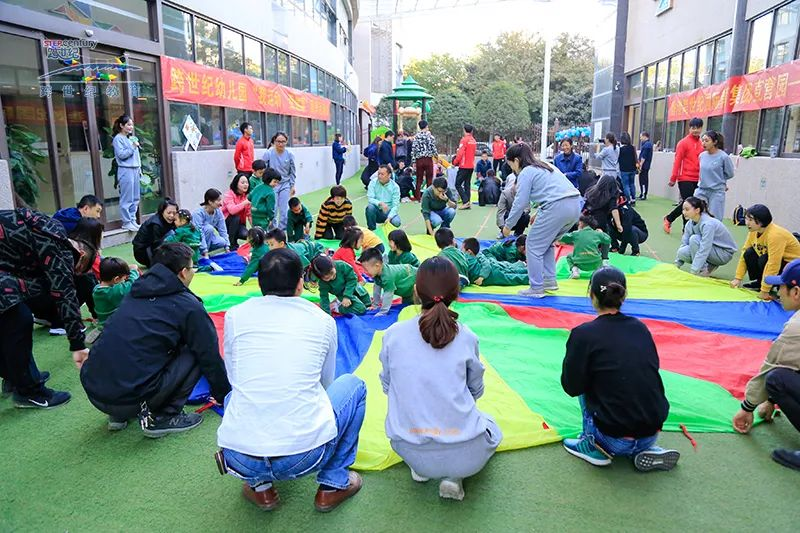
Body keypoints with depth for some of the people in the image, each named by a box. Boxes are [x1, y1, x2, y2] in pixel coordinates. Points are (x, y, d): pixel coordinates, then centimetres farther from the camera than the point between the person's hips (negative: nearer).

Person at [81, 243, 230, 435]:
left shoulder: (136, 293, 15)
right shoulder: (188, 306, -5)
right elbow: (210, 357, 4)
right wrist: (224, 397, 22)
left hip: (92, 391, 7)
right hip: (131, 397, -7)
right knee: (195, 353, 6)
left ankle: (119, 415, 21)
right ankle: (163, 417, 5)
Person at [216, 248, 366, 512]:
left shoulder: (235, 315, 5)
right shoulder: (323, 320, 5)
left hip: (239, 457, 2)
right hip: (306, 455, -2)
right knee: (353, 385, 23)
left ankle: (259, 486, 23)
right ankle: (334, 485, 23)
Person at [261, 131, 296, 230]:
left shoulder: (289, 154, -5)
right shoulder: (268, 153, -11)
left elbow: (292, 171, 5)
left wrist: (292, 186, 7)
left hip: (285, 185, 2)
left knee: (284, 210, 0)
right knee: (273, 210, -2)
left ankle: (283, 230, 14)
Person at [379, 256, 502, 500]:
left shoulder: (393, 334, -5)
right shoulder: (466, 337, -7)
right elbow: (476, 391, 8)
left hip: (410, 451, 3)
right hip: (465, 454, -2)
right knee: (491, 428, 33)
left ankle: (420, 469, 12)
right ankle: (454, 477, 7)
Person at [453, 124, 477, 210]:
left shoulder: (464, 140, -13)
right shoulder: (474, 141, 10)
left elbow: (460, 153, -16)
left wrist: (455, 162, -3)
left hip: (464, 166, -8)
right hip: (471, 166, 8)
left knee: (458, 184, -3)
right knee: (467, 184, 11)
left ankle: (465, 201, -14)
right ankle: (467, 203, 10)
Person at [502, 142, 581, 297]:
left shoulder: (526, 172, 0)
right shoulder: (545, 167, 26)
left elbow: (520, 203, -4)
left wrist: (508, 225, 6)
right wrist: (539, 214, 26)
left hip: (557, 207, -9)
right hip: (575, 205, 9)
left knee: (533, 247, 4)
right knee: (546, 243, 25)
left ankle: (536, 288, 5)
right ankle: (550, 280, 25)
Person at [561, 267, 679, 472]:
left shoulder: (584, 334, -13)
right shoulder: (640, 328, 2)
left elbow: (571, 387, -8)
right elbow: (650, 371, 14)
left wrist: (573, 361, 10)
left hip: (614, 440, -5)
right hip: (651, 435, 5)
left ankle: (594, 446, 12)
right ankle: (646, 451, 17)